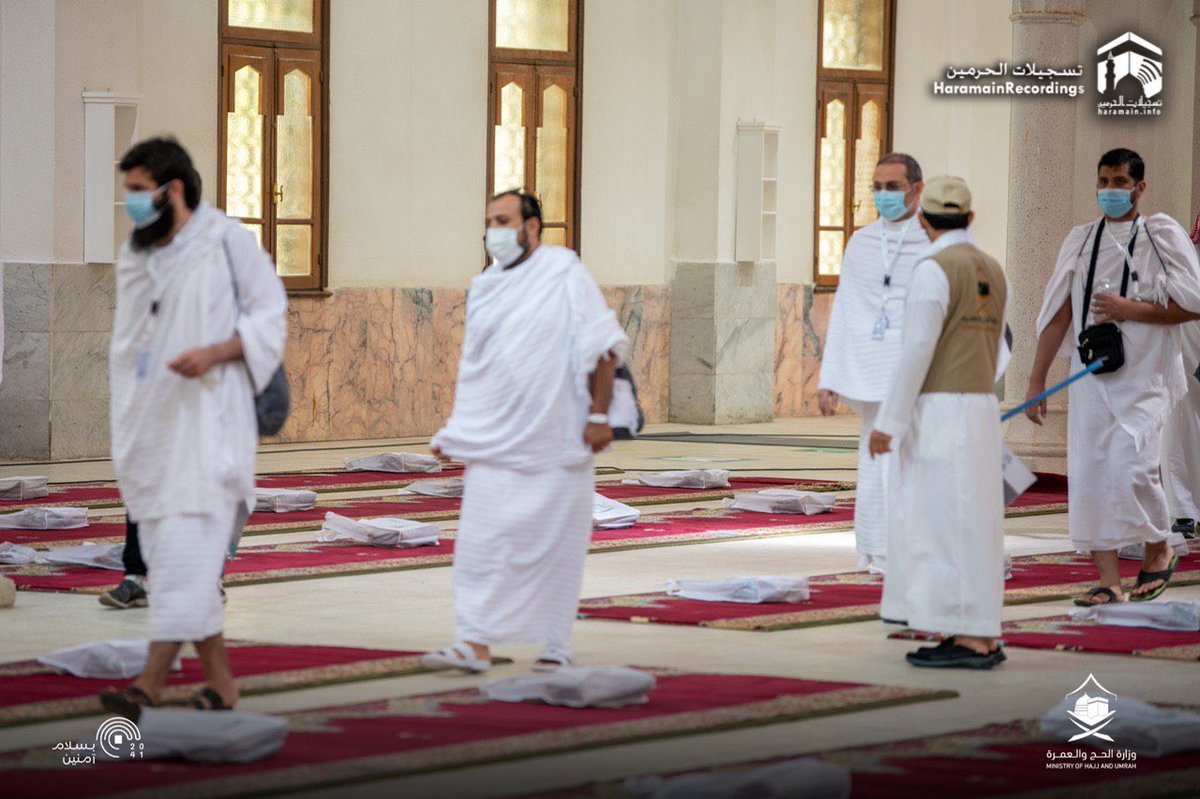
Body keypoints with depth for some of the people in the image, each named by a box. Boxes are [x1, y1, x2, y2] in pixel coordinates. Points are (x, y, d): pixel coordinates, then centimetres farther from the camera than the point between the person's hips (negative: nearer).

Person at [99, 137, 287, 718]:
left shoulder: (226, 241, -4)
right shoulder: (134, 256, 15)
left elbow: (270, 316, -5)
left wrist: (215, 353, -20)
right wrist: (123, 432, 18)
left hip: (206, 423, -7)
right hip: (150, 425, 7)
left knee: (187, 554, -14)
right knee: (170, 559, 6)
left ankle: (151, 683, -22)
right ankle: (220, 684, 13)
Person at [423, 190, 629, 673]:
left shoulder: (564, 275, -4)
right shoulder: (485, 288, 11)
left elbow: (602, 345, -7)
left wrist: (599, 415, -14)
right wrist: (454, 432, 12)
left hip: (552, 441, -4)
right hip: (495, 442, 4)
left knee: (556, 538, 2)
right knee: (480, 538, -6)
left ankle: (557, 644, 12)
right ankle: (476, 644, -9)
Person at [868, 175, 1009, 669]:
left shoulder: (934, 269, -13)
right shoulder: (992, 272, 12)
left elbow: (917, 350, -18)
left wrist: (888, 422, -14)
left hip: (939, 412, -8)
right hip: (982, 408, 8)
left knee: (946, 522, -7)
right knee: (969, 522, 10)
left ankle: (968, 641, -8)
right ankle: (980, 637, 11)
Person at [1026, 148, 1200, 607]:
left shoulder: (1163, 237, 0)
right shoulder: (1081, 242, 10)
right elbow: (1058, 314, 12)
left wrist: (1131, 310, -14)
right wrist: (1037, 378, 10)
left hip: (1144, 376, -4)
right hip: (1091, 376, 4)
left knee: (1131, 467, -17)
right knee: (1089, 471, -3)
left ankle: (1159, 551, 9)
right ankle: (1109, 580, 3)